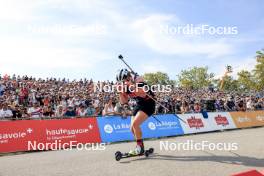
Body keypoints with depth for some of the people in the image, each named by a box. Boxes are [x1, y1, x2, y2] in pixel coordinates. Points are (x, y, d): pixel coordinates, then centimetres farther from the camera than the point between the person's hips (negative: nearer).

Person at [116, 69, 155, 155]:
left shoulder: (138, 79, -21)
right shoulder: (124, 86, -2)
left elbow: (143, 94, -35)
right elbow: (124, 101, 1)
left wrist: (131, 85, -41)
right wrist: (120, 91, -15)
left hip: (148, 104, -8)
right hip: (139, 104, 8)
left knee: (135, 124, -22)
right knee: (132, 128, 4)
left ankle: (140, 147, -7)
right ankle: (140, 147, 23)